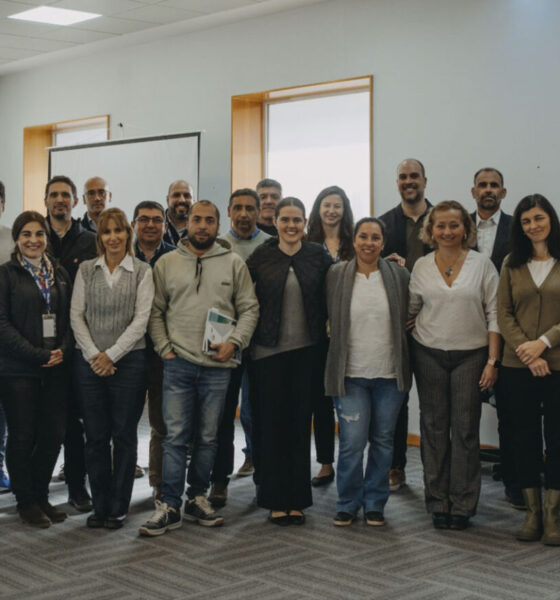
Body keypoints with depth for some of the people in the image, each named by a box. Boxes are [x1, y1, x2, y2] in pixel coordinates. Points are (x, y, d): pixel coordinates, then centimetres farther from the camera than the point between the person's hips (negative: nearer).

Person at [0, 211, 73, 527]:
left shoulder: (60, 274, 12)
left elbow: (70, 317, 12)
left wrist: (63, 350, -6)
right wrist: (38, 355, -14)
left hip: (56, 368, 4)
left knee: (53, 435, 5)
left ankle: (41, 496, 22)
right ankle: (26, 501, 17)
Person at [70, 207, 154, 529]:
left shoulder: (142, 271, 0)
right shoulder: (86, 269, 8)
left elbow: (141, 319, -5)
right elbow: (77, 315, 4)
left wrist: (111, 355, -10)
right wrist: (93, 354, -7)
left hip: (128, 361, -2)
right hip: (90, 362, 2)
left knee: (124, 435, 4)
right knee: (95, 436, 5)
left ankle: (119, 508, 13)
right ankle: (100, 506, 16)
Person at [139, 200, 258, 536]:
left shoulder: (234, 263, 6)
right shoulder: (167, 263, 7)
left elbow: (249, 309, 5)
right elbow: (155, 311, 8)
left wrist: (234, 342, -8)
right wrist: (164, 347, -3)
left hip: (218, 365, 1)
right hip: (178, 363, 0)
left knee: (208, 437, 9)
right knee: (175, 436, -1)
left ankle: (197, 499, 22)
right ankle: (169, 506, 4)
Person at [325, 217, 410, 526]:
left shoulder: (399, 275, 2)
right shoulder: (337, 275, 1)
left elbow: (409, 318, 10)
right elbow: (330, 320, 7)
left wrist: (405, 365, 6)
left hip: (389, 373, 1)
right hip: (351, 373, -1)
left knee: (383, 442, 9)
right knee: (351, 443, -4)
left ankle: (374, 504, 24)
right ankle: (347, 504, 15)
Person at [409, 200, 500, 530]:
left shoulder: (482, 264, -1)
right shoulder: (421, 267, 4)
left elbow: (494, 315, -2)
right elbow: (410, 309, 14)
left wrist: (492, 360, -6)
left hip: (471, 355, -2)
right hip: (429, 354, 2)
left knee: (465, 429, 1)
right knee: (434, 427, 6)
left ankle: (462, 506, 11)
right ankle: (438, 503, 16)